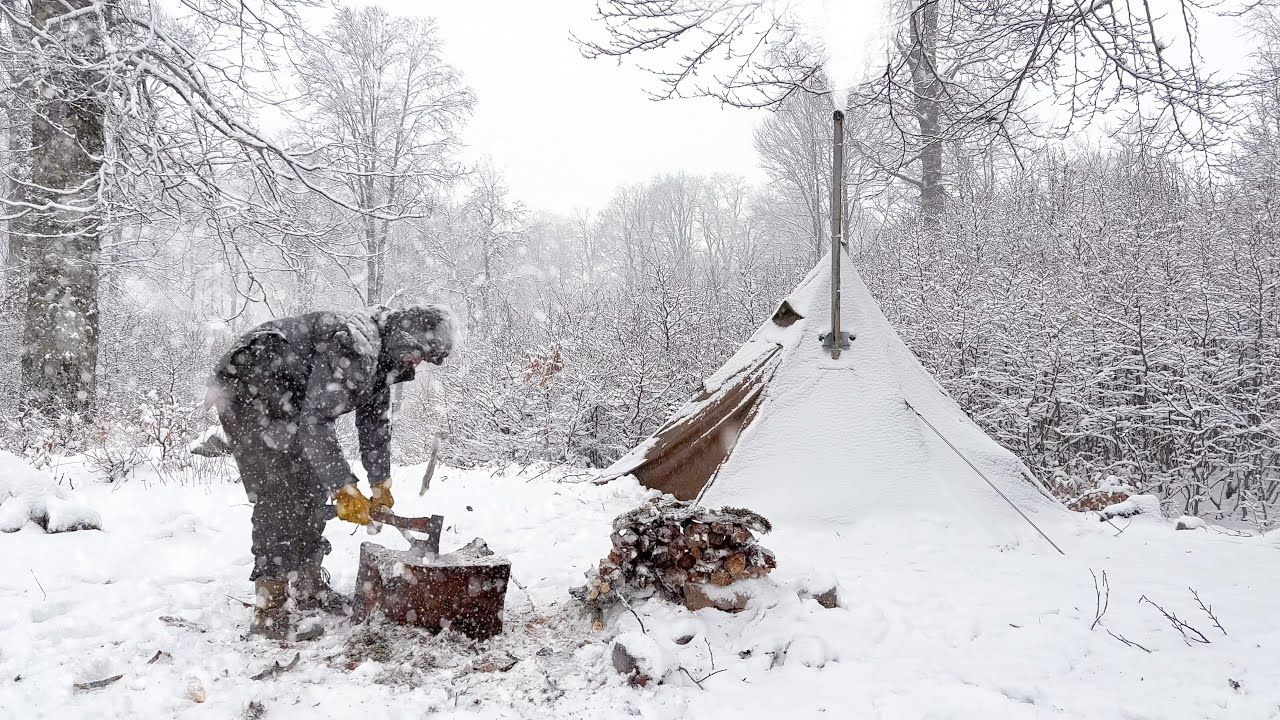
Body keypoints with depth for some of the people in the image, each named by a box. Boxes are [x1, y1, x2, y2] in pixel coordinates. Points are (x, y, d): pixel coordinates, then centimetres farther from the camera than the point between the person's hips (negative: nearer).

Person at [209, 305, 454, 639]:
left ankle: (308, 587, 22)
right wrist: (346, 490, -31)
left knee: (310, 489, 11)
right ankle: (270, 613, -12)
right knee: (282, 496, -16)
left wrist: (381, 484, 14)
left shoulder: (380, 358, 3)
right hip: (247, 388, -10)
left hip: (284, 402, 10)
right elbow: (315, 423, -33)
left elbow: (375, 421, 14)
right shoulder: (353, 343, -30)